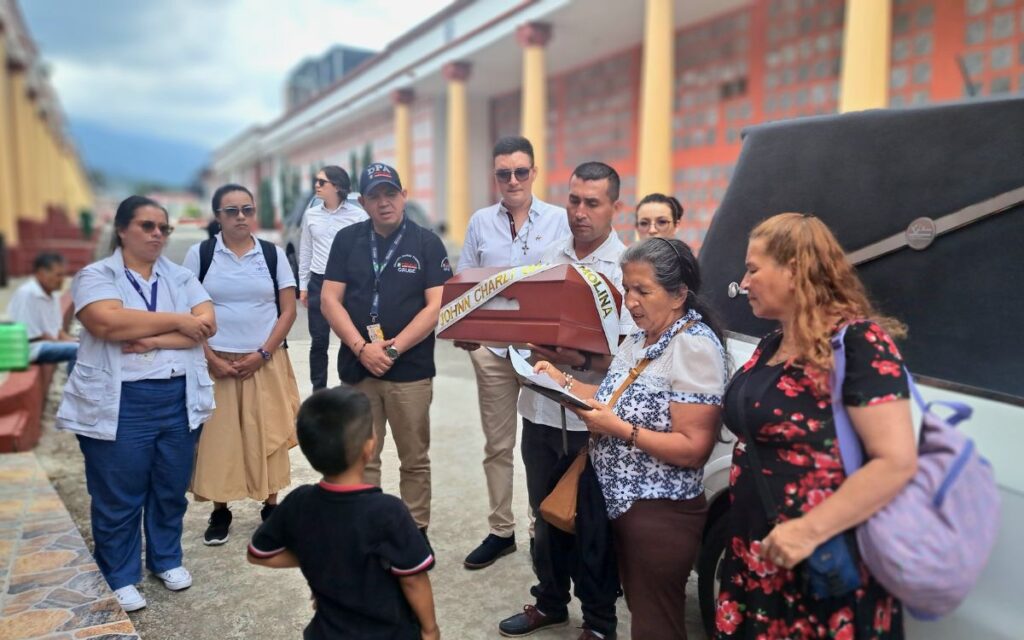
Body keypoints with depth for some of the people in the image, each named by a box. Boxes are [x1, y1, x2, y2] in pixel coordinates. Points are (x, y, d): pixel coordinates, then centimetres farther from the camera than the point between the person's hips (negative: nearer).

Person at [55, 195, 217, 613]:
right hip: (119, 404, -3)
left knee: (172, 489, 15)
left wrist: (152, 340, -17)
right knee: (118, 497, 7)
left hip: (179, 400, 4)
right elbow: (108, 322, -20)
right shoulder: (96, 276, -1)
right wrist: (177, 321, -15)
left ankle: (167, 560, 35)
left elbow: (206, 325, -4)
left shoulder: (181, 277, 10)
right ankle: (119, 578, 25)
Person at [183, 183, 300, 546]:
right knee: (217, 437, 3)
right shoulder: (199, 254, 0)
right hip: (216, 362, 0)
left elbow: (288, 310, 1)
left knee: (267, 436, 4)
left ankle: (271, 507, 18)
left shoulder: (273, 253, 2)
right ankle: (220, 512, 18)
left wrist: (262, 354, -8)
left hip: (265, 361, 1)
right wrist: (212, 359, -8)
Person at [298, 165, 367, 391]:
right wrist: (303, 285, 11)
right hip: (318, 282, 3)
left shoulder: (358, 216, -3)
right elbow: (305, 251, 13)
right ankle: (318, 390, 20)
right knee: (319, 341, 7)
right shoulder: (310, 215, 8)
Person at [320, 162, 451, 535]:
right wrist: (361, 348, -11)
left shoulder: (426, 243, 0)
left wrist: (394, 348, -14)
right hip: (357, 367, 2)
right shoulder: (347, 240, 6)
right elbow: (330, 300, 2)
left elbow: (437, 305, -7)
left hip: (411, 370, -2)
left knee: (414, 460, 8)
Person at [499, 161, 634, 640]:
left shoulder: (626, 268, -11)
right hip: (540, 409, 5)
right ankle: (550, 601, 41)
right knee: (546, 515, 20)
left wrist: (581, 362, -31)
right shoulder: (550, 257, 7)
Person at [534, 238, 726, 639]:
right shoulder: (641, 337, 7)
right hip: (622, 501, 8)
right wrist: (564, 382, 1)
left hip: (661, 513, -8)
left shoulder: (694, 347, -21)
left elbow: (692, 449, -24)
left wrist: (620, 429, -28)